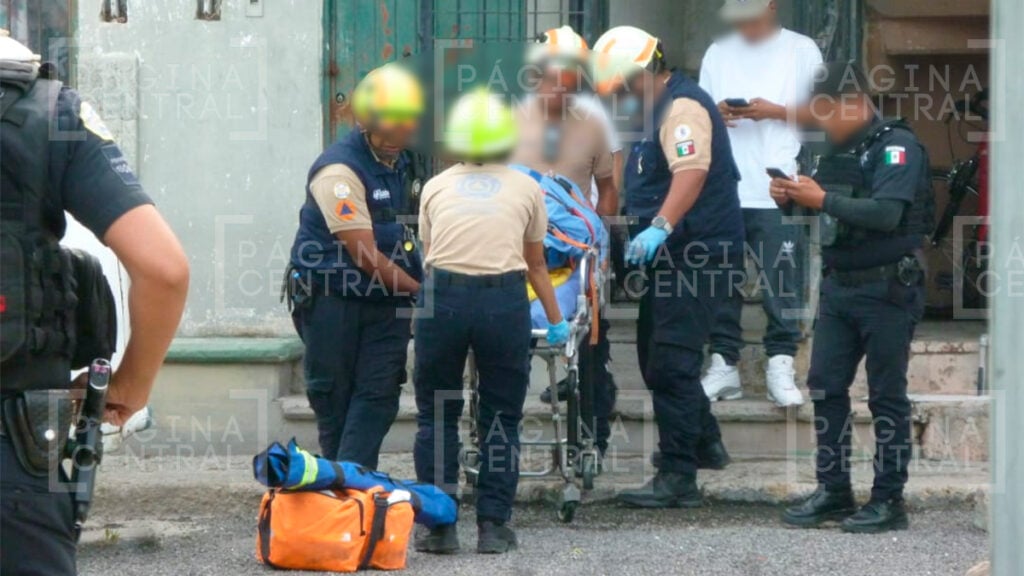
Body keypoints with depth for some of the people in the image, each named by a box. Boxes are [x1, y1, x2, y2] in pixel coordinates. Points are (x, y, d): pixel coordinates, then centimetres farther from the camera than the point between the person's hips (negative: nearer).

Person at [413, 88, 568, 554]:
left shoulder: (436, 187, 19)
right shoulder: (526, 188, 17)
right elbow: (537, 265, 25)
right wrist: (556, 323, 36)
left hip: (441, 294, 1)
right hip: (503, 300, -1)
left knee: (436, 415, 12)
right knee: (501, 418, 10)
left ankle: (438, 525, 10)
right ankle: (493, 526, 10)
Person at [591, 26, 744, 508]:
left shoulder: (682, 107, -16)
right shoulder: (659, 107, 19)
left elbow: (692, 172, -32)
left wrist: (661, 225, -43)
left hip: (698, 251, -11)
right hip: (675, 253, 11)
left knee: (671, 364, -11)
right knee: (657, 355, 18)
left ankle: (678, 478, -9)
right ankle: (705, 443, 34)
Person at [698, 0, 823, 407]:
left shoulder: (801, 51, 6)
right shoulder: (718, 54, 16)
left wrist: (775, 111, -11)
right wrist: (715, 114, -3)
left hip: (778, 192, -3)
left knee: (782, 282, -5)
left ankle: (780, 369, -2)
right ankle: (723, 365, 8)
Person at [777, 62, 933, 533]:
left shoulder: (897, 146, -10)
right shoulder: (837, 150, 14)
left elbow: (887, 213, -24)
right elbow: (829, 210, 20)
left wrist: (824, 200, -25)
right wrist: (791, 198, 0)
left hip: (886, 289, -8)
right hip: (838, 286, 8)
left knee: (887, 397, -2)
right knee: (825, 388, 6)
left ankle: (889, 500, 3)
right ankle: (833, 490, 14)